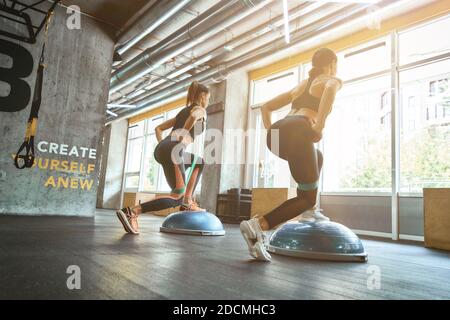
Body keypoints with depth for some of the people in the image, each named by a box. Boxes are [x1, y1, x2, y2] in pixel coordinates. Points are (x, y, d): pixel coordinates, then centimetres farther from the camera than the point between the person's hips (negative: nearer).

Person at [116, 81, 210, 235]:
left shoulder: (182, 111, 32)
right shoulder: (200, 110, 9)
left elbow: (158, 128, 31)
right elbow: (193, 116, -19)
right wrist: (183, 135, -7)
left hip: (161, 150, 9)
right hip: (172, 151, -9)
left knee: (199, 162, 29)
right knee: (177, 196, -4)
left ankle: (187, 202, 24)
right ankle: (131, 212, -19)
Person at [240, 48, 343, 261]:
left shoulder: (302, 84, 35)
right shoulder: (333, 80, 16)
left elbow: (266, 107, 32)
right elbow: (330, 90, -14)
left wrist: (271, 132, 21)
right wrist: (319, 126, -14)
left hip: (277, 133, 7)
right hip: (297, 133, -7)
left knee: (317, 158, 36)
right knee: (307, 198, 2)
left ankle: (309, 212, 30)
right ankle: (257, 226, -20)